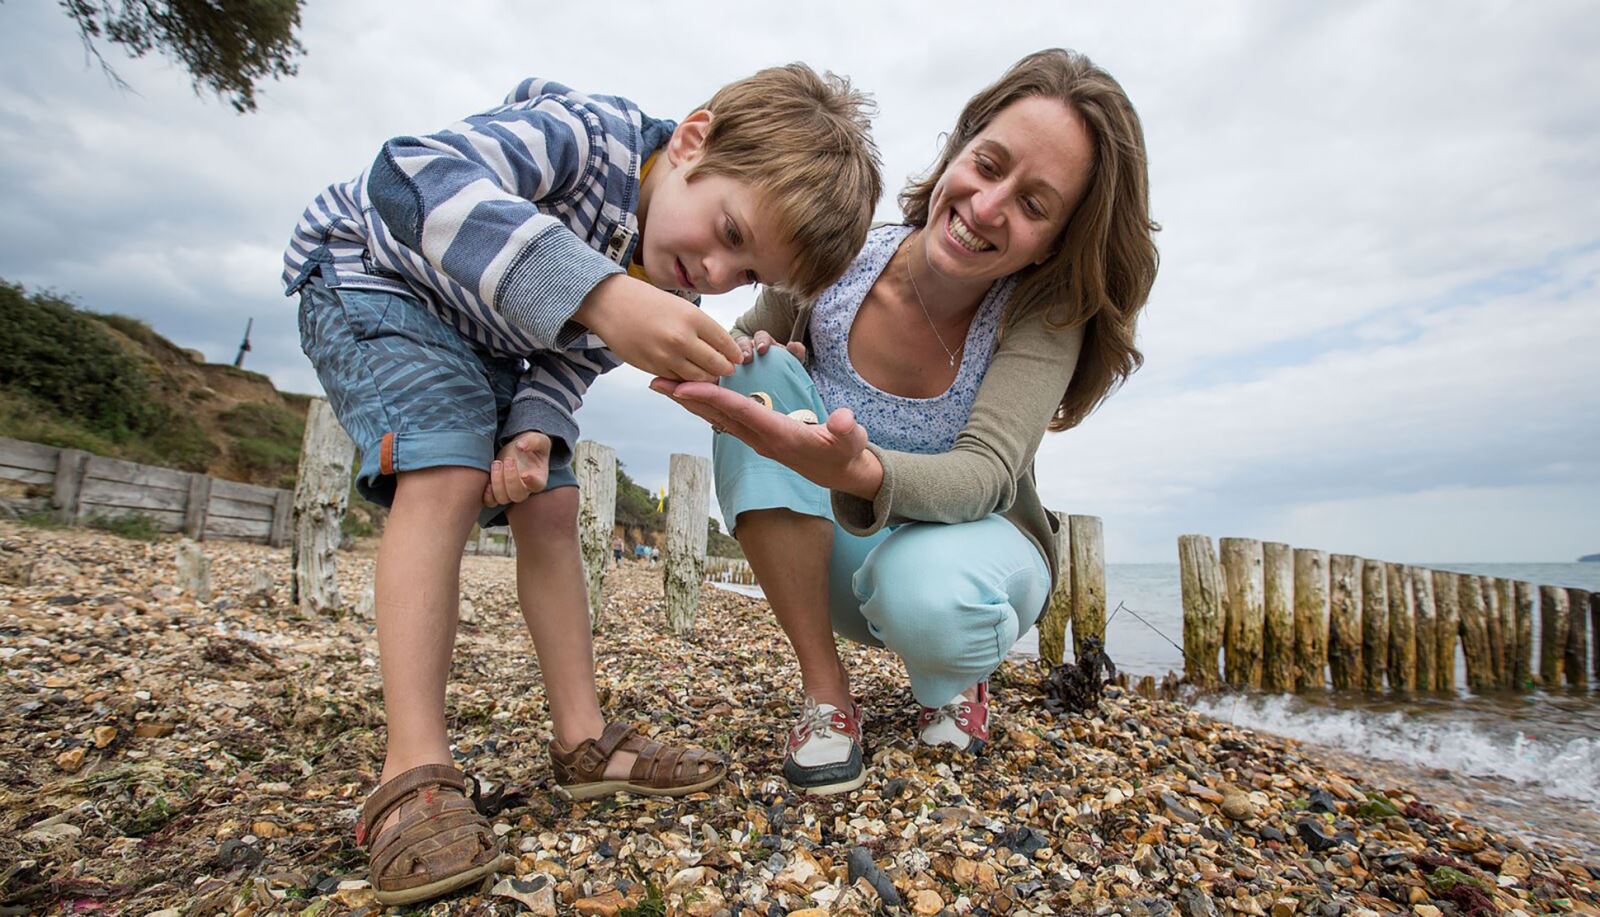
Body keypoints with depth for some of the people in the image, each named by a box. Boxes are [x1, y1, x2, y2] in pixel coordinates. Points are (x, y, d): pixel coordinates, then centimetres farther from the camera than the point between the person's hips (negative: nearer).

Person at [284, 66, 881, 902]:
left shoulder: (662, 277, -10)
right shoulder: (583, 131, -32)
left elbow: (568, 361, -3)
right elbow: (416, 179, -48)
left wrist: (534, 430, -24)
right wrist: (597, 293, -61)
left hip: (484, 339, 7)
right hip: (370, 278, -6)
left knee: (551, 505, -4)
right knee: (449, 473, -28)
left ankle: (583, 741, 3)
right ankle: (414, 775, -23)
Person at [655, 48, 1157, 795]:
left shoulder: (1044, 311, -19)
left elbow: (987, 475, -32)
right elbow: (733, 343, 0)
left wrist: (861, 474, -53)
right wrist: (737, 358, -25)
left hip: (966, 546, -2)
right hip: (835, 559, 3)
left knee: (926, 590, -40)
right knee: (759, 369, -24)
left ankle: (949, 685, 3)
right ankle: (825, 692, -16)